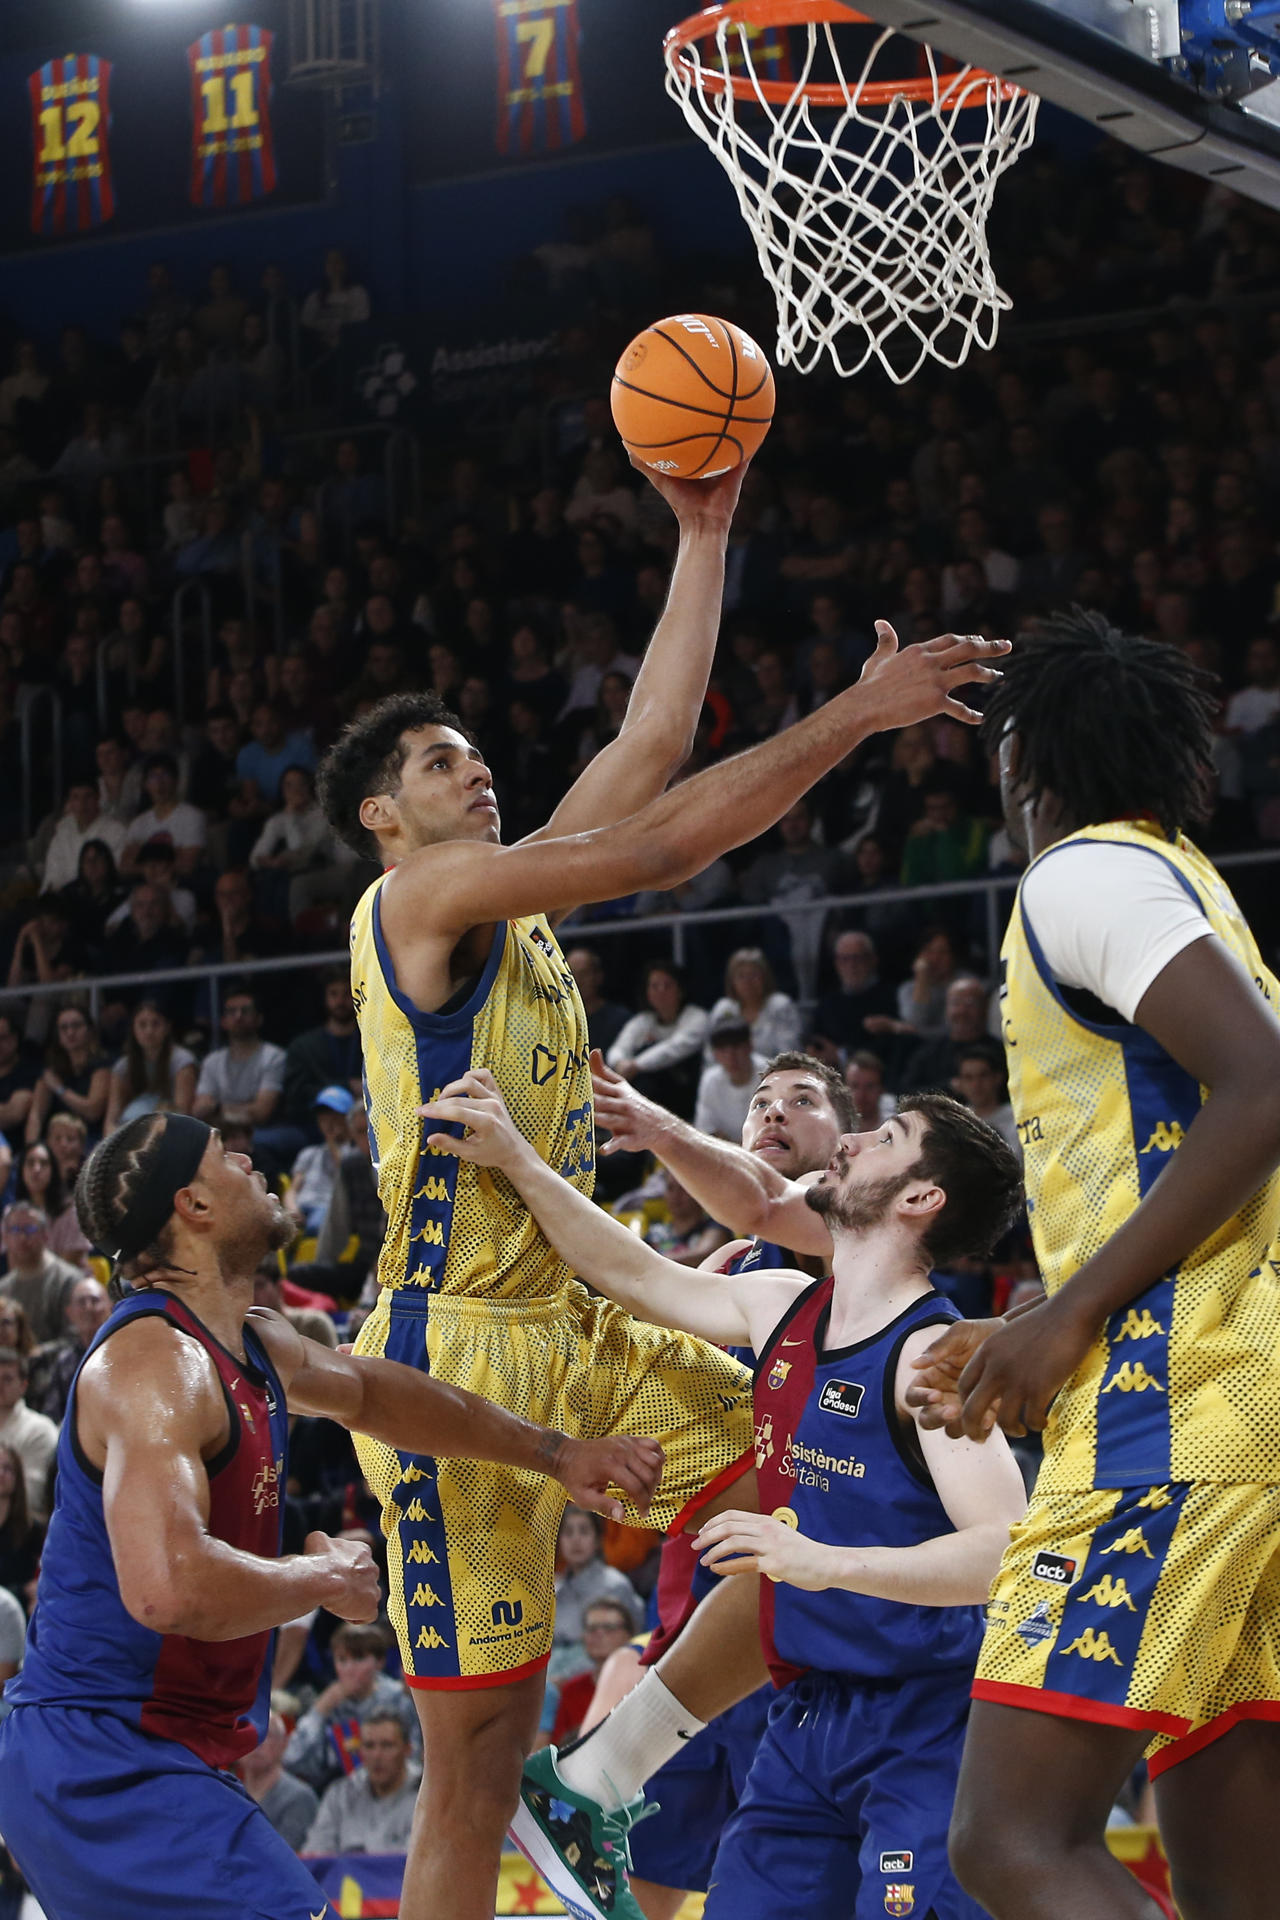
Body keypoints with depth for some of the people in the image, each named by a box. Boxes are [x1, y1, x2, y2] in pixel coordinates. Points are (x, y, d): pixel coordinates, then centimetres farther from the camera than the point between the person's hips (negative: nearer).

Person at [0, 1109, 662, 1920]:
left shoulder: (258, 1345, 10)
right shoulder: (156, 1360, -21)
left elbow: (372, 1391, 31)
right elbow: (167, 1588, -35)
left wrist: (554, 1452, 30)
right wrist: (325, 1580, -19)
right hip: (108, 1768, -11)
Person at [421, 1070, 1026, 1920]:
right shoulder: (783, 1308, 8)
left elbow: (1007, 1551, -27)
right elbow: (637, 1274, 24)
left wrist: (822, 1562, -37)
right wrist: (515, 1159, 18)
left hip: (920, 1723, -8)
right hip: (808, 1715, 8)